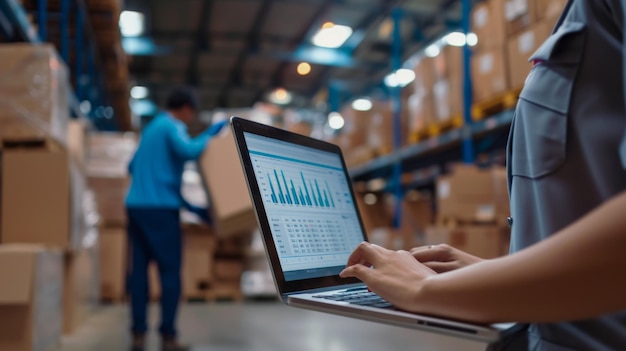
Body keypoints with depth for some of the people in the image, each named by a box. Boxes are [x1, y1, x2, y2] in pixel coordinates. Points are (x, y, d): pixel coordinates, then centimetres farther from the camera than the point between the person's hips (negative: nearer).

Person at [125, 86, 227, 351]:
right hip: (161, 208, -8)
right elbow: (189, 151, -25)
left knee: (139, 269, 6)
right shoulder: (173, 127, -4)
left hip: (135, 205, 8)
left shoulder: (151, 127, 21)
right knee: (170, 271, -2)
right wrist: (210, 134, -6)